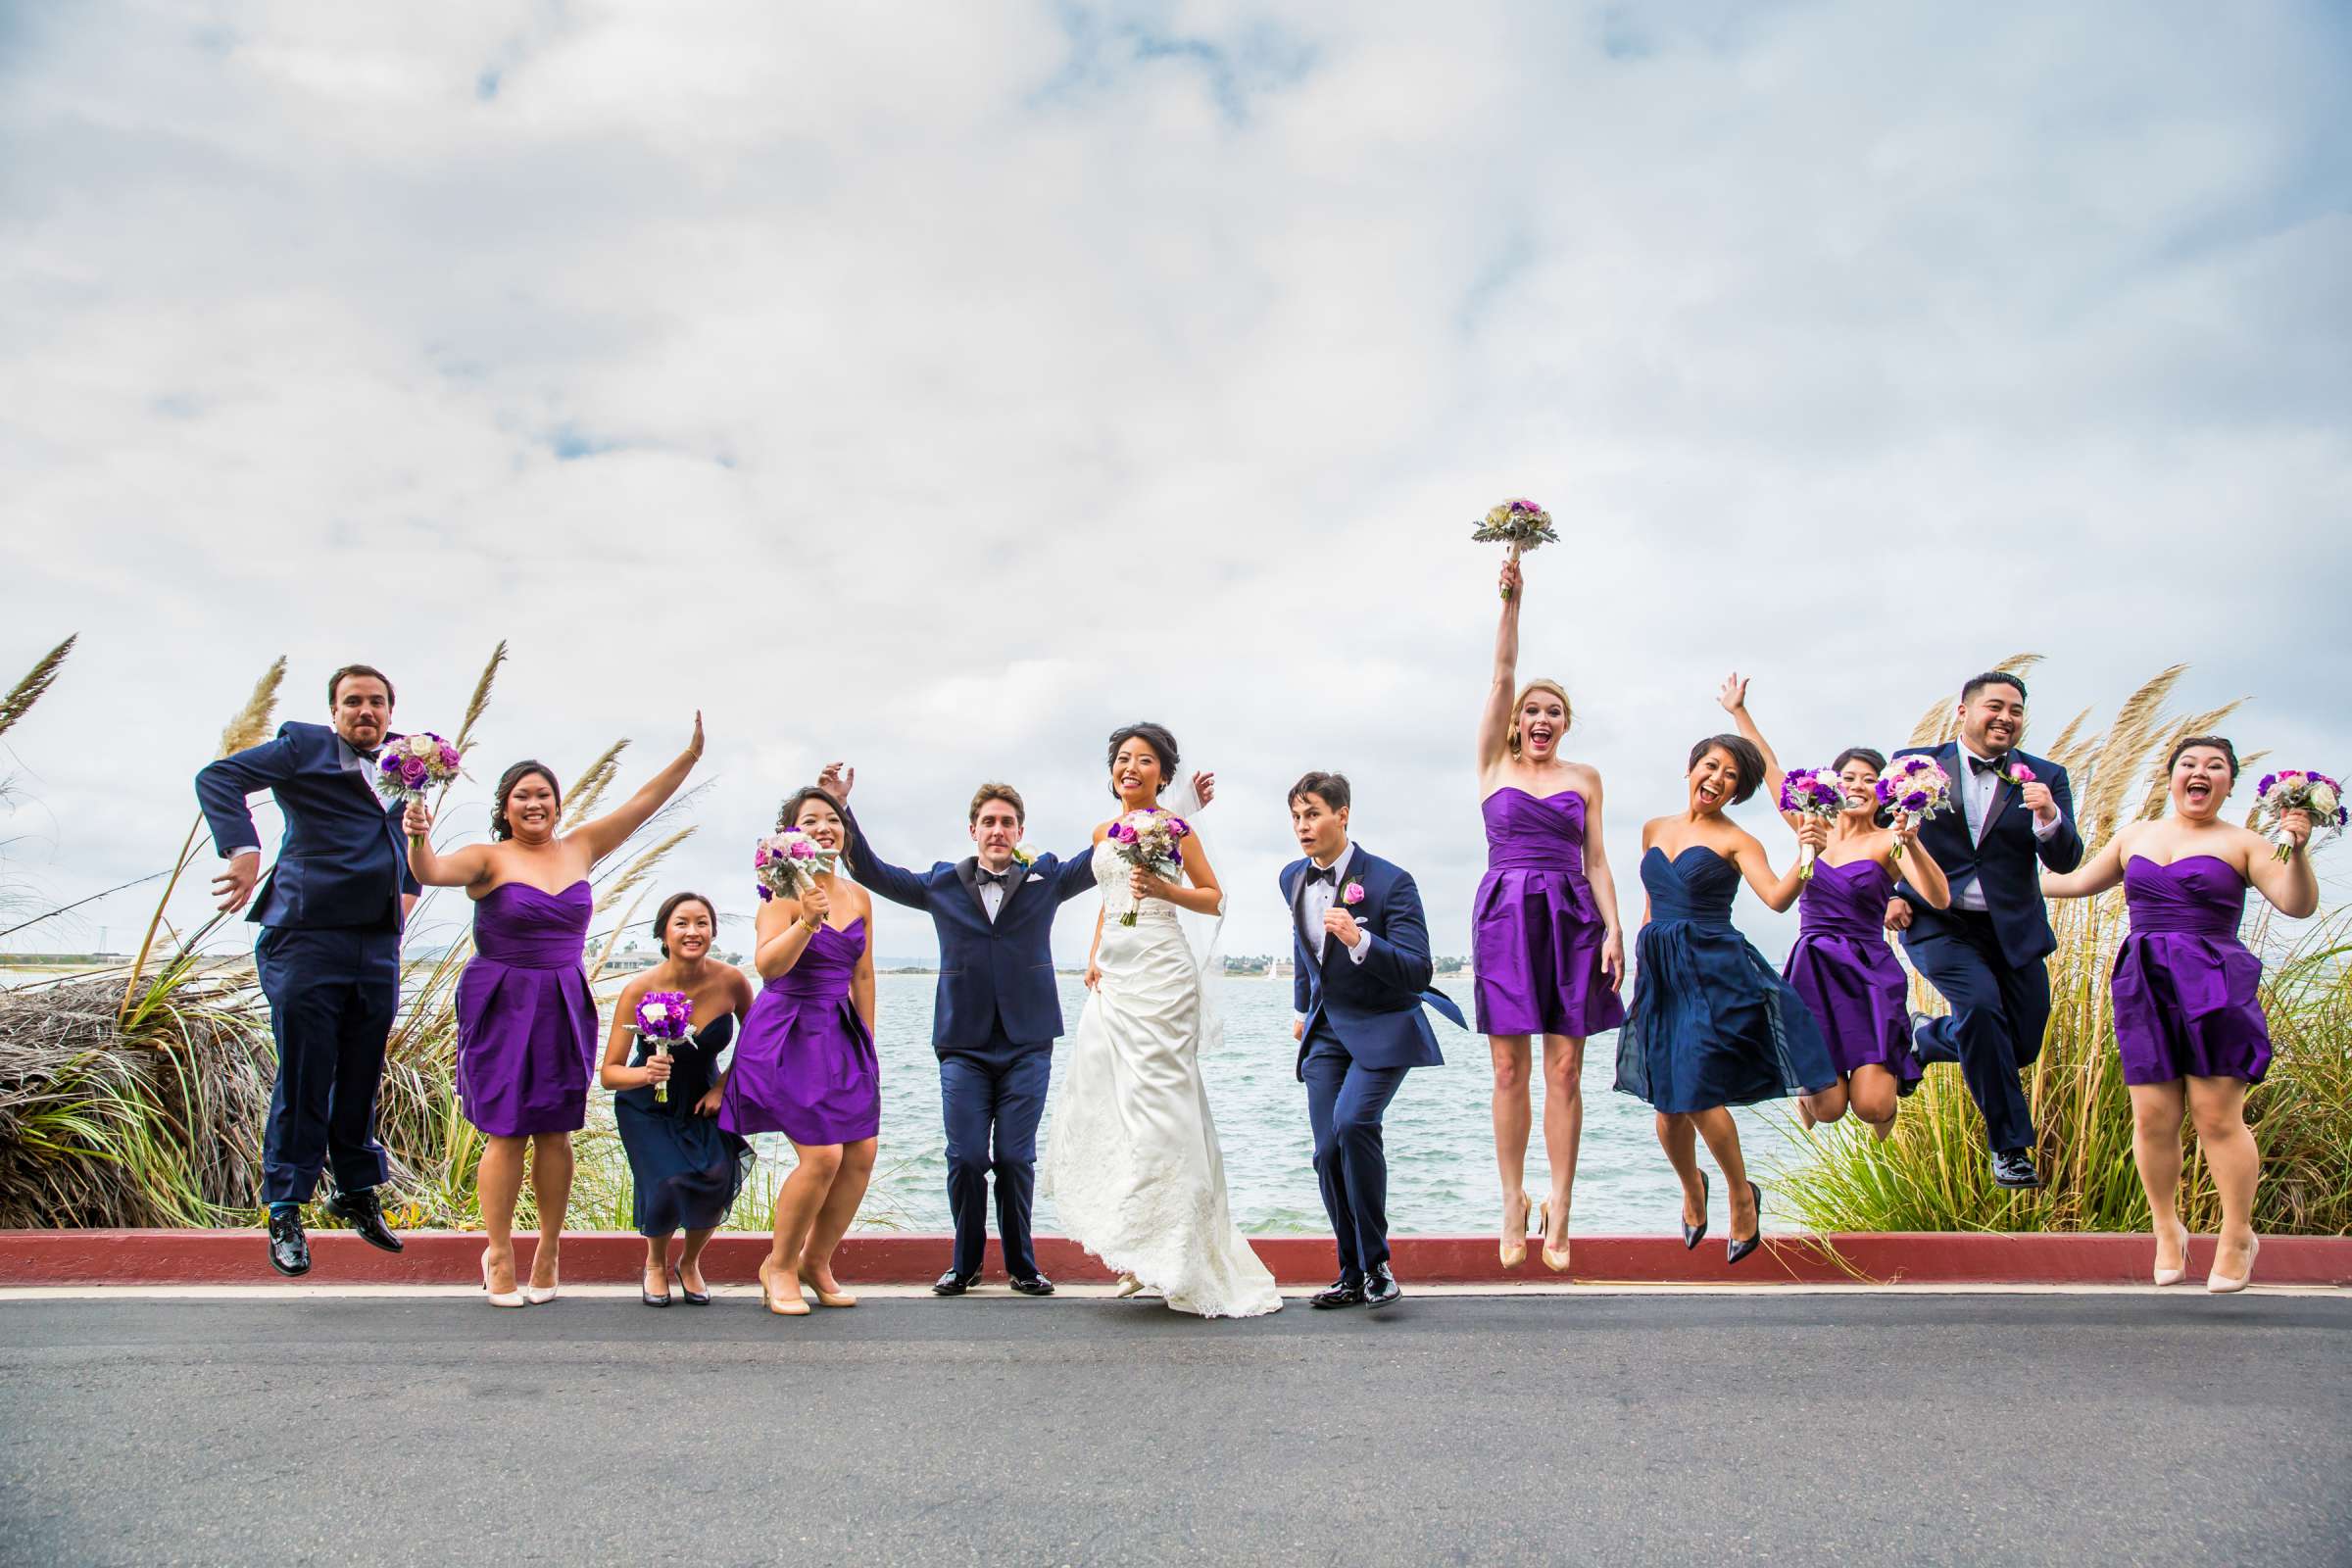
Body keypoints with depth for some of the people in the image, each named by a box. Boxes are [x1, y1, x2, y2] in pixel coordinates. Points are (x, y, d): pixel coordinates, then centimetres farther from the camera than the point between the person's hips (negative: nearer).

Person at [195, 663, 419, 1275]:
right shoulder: (303, 746, 1)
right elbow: (216, 776, -9)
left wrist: (409, 887, 20)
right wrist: (243, 849, -21)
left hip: (378, 946, 5)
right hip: (308, 938, -4)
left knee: (361, 1078, 12)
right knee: (303, 1080, -1)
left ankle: (357, 1194, 28)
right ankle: (286, 1212, 11)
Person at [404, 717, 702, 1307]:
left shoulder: (579, 849, 8)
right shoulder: (489, 859, -3)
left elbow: (641, 803, 8)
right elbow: (432, 872, -21)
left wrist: (690, 756, 3)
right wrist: (418, 838, -41)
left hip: (564, 1008, 3)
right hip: (501, 1007, -3)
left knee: (554, 1132, 6)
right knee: (507, 1133, -1)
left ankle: (548, 1251, 17)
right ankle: (499, 1256, 12)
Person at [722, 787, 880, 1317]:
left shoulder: (858, 897, 9)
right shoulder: (784, 894, -9)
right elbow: (768, 965, -22)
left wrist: (866, 1041, 18)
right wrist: (807, 922, -36)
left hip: (841, 1034, 6)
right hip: (788, 1032, -6)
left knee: (862, 1154, 0)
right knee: (823, 1155, -13)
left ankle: (816, 1261, 20)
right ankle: (779, 1265, 10)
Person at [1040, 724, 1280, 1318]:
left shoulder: (1173, 825, -1)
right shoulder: (1103, 833, 17)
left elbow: (1215, 900, 0)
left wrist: (1164, 889, -16)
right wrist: (1093, 955, 13)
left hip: (1160, 972, -7)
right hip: (1114, 975, 7)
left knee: (1153, 1097, -9)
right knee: (1101, 1101, 2)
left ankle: (1173, 1252, -2)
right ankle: (1140, 1251, 11)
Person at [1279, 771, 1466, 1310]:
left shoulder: (1389, 882, -17)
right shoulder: (1293, 877, 3)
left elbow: (1418, 970, -22)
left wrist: (1359, 941, -37)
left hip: (1383, 1028, -6)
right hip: (1326, 1031, 6)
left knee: (1353, 1121, -27)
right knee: (1328, 1153, 1)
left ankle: (1376, 1264, -11)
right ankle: (1352, 1275, 17)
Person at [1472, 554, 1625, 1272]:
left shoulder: (1585, 777, 13)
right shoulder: (1494, 762, 9)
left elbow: (1596, 859, 10)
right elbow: (1502, 674, 1)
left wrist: (1612, 928, -1)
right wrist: (1511, 600, -7)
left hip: (1571, 919, 1)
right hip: (1505, 916, -1)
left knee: (1565, 1070, -1)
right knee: (1509, 1069, 0)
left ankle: (1558, 1209, 4)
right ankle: (1513, 1201, 11)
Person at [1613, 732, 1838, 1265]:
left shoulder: (1736, 841, -1)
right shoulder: (1655, 829, 14)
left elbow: (1777, 897, -18)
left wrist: (1808, 854, -34)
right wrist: (1639, 969, 19)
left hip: (1715, 971, -4)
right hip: (1660, 975, 5)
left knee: (1698, 1091, -14)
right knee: (1667, 1104, 6)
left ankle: (1742, 1194, 12)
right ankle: (1692, 1188, 36)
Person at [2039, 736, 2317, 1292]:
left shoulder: (2242, 843, 5)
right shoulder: (2133, 836, 17)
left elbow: (2297, 904, -5)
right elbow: (2078, 880, 29)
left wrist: (2297, 850, -20)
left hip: (2216, 989, -3)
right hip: (2145, 989, 3)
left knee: (2217, 1118, -5)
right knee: (2153, 1118, 0)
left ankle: (2238, 1236, 12)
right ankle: (2167, 1230, 18)